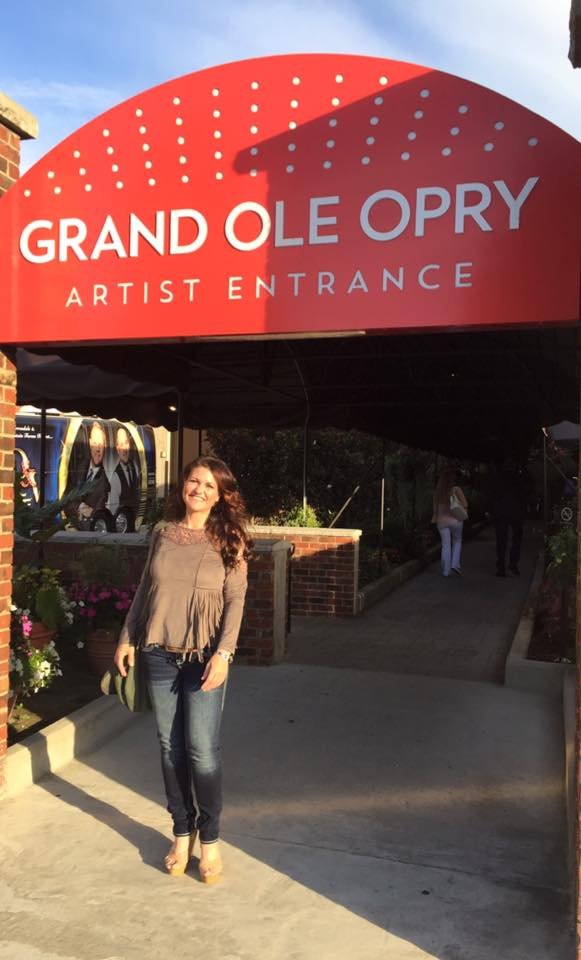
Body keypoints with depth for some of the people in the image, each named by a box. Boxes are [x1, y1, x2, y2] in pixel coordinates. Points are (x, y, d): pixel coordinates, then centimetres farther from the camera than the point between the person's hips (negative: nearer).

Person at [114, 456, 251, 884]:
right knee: (171, 747, 10)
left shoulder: (228, 541, -3)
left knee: (202, 749, -4)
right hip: (160, 655, 4)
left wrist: (223, 652, -17)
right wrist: (127, 638, 13)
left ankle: (209, 839, 16)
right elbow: (145, 589, 14)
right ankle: (182, 833, 26)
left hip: (204, 657, -3)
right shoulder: (163, 535, 7)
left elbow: (236, 600, -7)